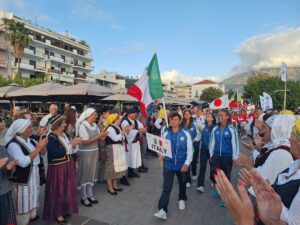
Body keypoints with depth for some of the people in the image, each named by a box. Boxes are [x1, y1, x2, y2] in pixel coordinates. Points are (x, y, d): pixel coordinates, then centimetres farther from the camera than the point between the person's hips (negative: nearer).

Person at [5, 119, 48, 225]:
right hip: (22, 178, -7)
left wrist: (43, 145, -11)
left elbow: (43, 153, 9)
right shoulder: (13, 144, -19)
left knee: (33, 197, 22)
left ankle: (32, 215, 42)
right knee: (23, 202, 6)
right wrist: (37, 148, -27)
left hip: (34, 174, 7)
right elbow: (23, 162, -28)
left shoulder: (31, 141, 2)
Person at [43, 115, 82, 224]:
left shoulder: (64, 134, 5)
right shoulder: (51, 137, -18)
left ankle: (63, 209, 34)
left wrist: (74, 143, -10)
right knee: (58, 191, 6)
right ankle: (57, 213, 22)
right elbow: (57, 153, -28)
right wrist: (71, 144, -24)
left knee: (67, 188, 17)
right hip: (57, 168, -8)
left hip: (67, 166, 8)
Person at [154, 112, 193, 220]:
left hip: (182, 164, 1)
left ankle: (182, 199, 48)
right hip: (169, 164, 0)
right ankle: (162, 210, 2)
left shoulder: (185, 134, -7)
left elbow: (190, 150, -6)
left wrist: (187, 163, -13)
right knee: (166, 187, -3)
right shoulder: (166, 134, -3)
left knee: (182, 184, 22)